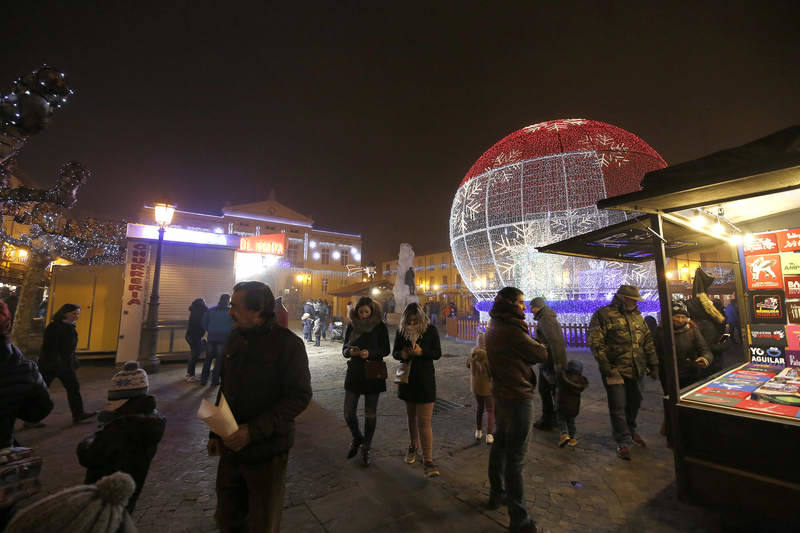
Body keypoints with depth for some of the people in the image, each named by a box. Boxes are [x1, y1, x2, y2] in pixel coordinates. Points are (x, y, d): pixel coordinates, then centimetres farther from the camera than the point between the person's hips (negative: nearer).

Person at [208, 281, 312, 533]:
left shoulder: (287, 343, -19)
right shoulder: (235, 338, 3)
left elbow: (299, 396, -20)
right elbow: (225, 388, 13)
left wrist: (254, 430, -25)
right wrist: (215, 432, 14)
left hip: (266, 451, -5)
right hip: (232, 446, 6)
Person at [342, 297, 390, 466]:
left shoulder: (380, 326, -6)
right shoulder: (352, 325, 2)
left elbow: (386, 350, -5)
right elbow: (344, 349, 5)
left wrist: (369, 353, -22)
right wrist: (350, 351, -18)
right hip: (354, 373, 3)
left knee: (370, 413, 8)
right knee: (348, 413, 5)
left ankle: (366, 447, 29)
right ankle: (357, 438, 35)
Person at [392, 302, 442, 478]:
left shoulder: (431, 330, -9)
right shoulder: (401, 331, -1)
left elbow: (437, 353, -6)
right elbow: (394, 351, 6)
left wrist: (421, 351, -24)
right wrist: (401, 354, -18)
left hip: (425, 379, -4)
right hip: (407, 378, 4)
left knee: (424, 422, -6)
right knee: (411, 416, 21)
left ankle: (428, 460, 2)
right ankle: (413, 446, 42)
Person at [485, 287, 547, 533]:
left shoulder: (495, 327, 7)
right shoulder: (511, 330, -22)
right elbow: (541, 354, -14)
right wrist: (542, 347, 6)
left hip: (501, 394, 10)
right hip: (518, 397, -9)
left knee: (500, 444, 21)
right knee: (516, 457, -1)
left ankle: (497, 493, 38)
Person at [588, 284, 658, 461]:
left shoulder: (637, 316, 11)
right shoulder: (603, 315, -11)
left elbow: (648, 342, 18)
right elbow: (596, 344, -15)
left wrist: (653, 365, 15)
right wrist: (607, 368, -17)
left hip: (637, 371, 6)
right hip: (615, 371, -6)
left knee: (634, 403, 20)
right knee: (618, 407, 0)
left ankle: (630, 430, 43)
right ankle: (623, 442, 15)